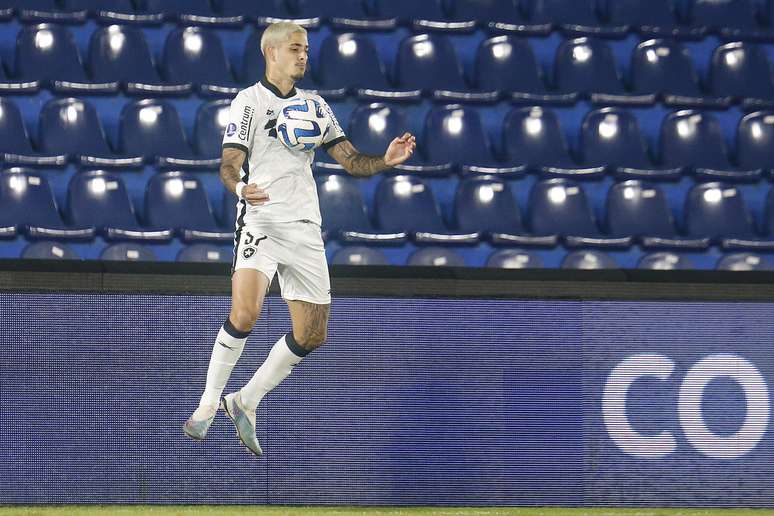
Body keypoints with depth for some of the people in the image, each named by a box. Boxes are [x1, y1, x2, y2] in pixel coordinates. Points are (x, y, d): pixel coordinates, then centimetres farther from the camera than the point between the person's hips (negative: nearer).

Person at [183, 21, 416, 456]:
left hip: (306, 228, 6)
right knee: (245, 314, -25)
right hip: (261, 220, -6)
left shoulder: (314, 104, 16)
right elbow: (230, 164, -6)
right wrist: (241, 187, -30)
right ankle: (209, 403, -9)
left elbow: (351, 161, 14)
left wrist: (386, 160, -7)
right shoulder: (250, 100, 1)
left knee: (312, 334, 1)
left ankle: (247, 402, 17)